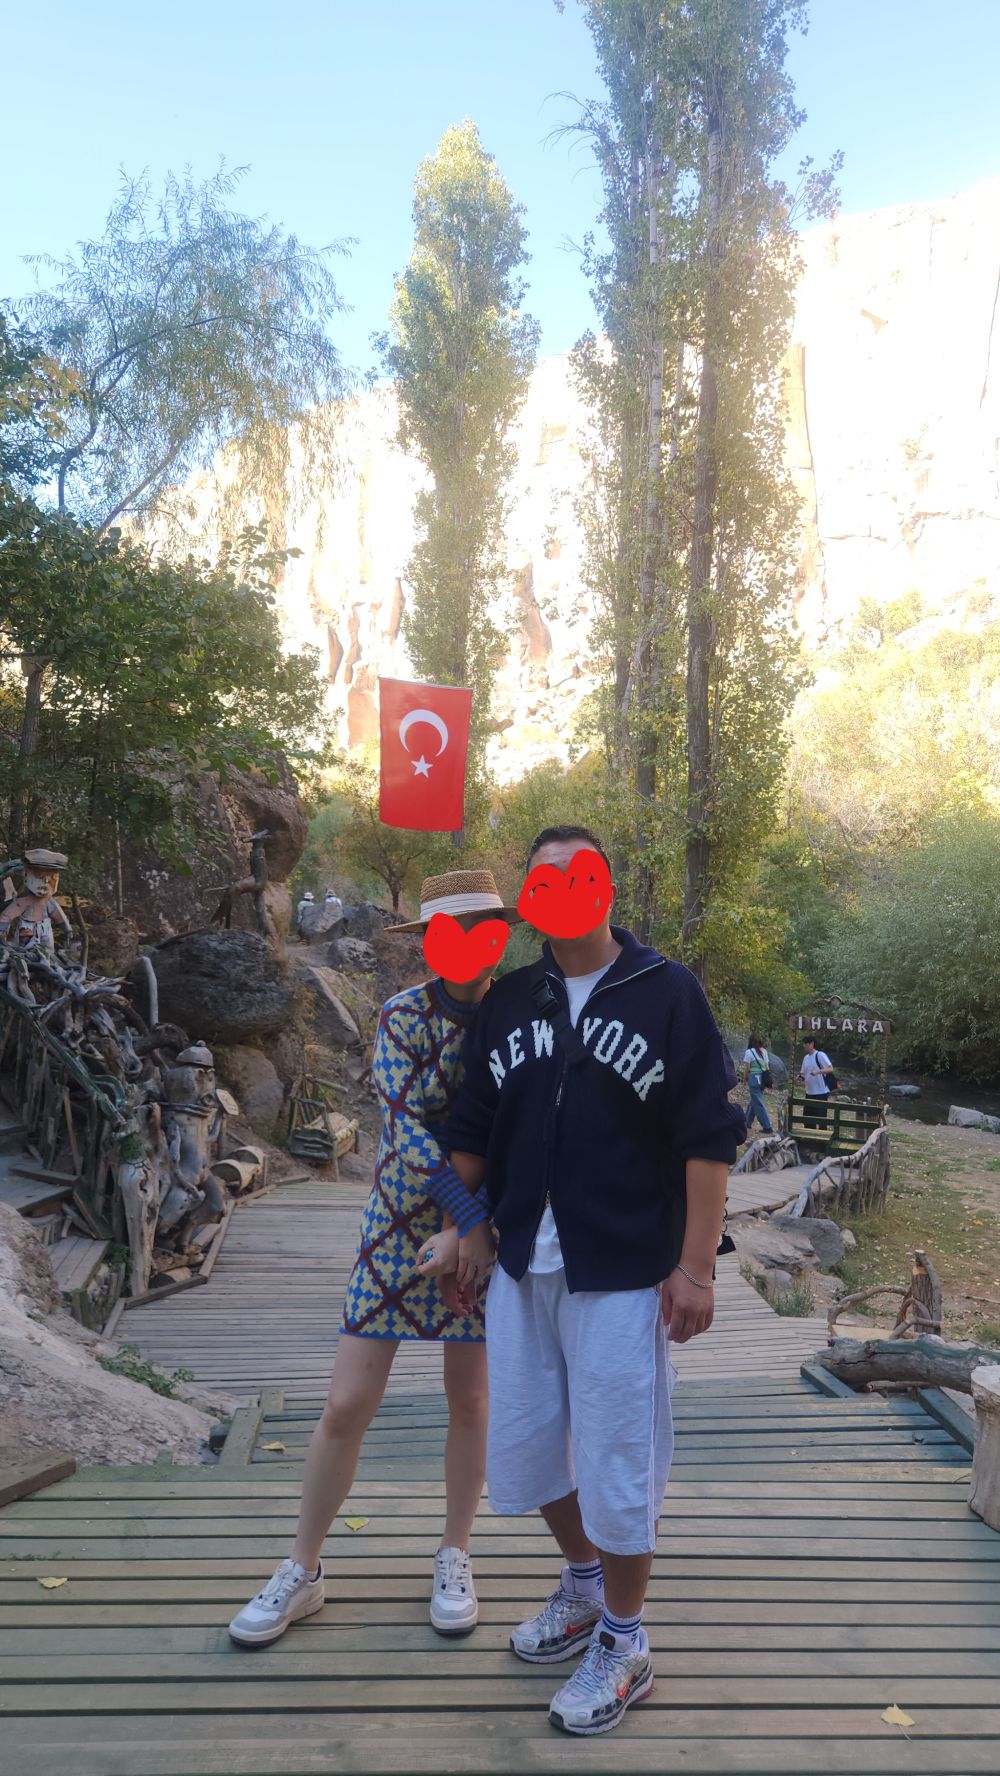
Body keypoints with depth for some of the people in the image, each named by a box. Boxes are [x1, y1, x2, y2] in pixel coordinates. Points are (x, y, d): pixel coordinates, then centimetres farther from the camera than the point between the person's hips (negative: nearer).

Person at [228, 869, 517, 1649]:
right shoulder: (403, 1014, -10)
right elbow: (404, 1129, -18)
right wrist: (466, 1207, -28)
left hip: (485, 1225, 1)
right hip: (401, 1224, -1)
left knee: (470, 1399, 11)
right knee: (347, 1405, 2)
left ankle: (455, 1557, 32)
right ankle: (303, 1570, 22)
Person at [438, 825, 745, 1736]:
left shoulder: (669, 994, -8)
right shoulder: (508, 1000, 5)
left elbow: (710, 1137, -9)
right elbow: (470, 1125, 14)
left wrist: (695, 1266, -12)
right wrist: (471, 1224, 10)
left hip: (623, 1275, -5)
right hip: (522, 1268, 5)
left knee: (616, 1457, 5)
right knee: (520, 1444, 17)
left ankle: (623, 1643, 29)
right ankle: (584, 1577, 44)